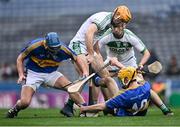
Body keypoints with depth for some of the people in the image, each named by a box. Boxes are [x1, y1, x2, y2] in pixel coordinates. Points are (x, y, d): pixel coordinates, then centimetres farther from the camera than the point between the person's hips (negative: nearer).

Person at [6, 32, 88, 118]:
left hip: (51, 73, 2)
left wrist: (84, 71, -7)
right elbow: (20, 59, -8)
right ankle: (14, 110, 13)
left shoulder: (63, 49, -16)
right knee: (24, 102, -19)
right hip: (33, 73, -2)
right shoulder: (35, 46, -23)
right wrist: (21, 75, -19)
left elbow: (76, 58, 4)